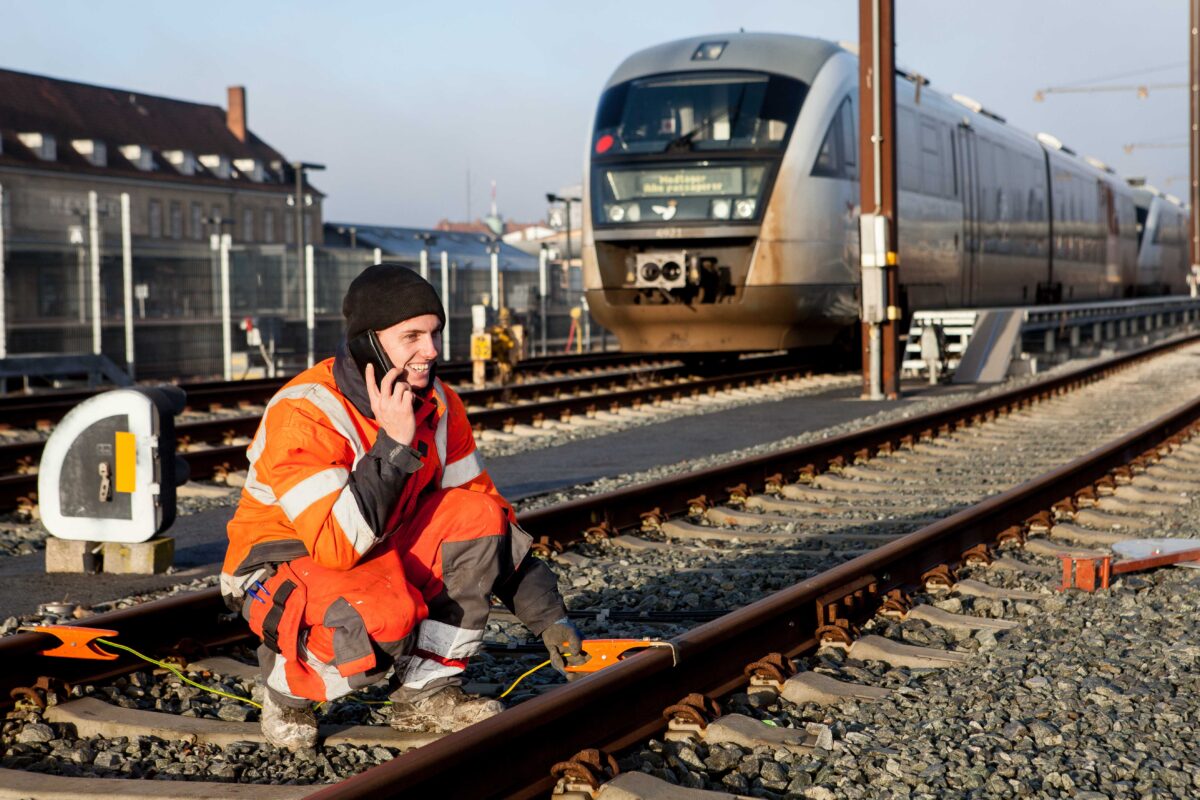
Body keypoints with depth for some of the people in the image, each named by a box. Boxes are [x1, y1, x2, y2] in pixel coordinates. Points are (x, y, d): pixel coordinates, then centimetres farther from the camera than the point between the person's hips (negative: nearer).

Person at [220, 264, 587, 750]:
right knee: (386, 615, -37)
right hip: (283, 573, -6)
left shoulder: (438, 405, -6)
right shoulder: (303, 413, -27)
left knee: (478, 516, -17)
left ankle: (427, 692, -6)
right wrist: (394, 444, -36)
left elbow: (487, 513, 2)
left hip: (378, 559, 7)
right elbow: (338, 546, -35)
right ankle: (289, 685, -4)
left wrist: (548, 617, -4)